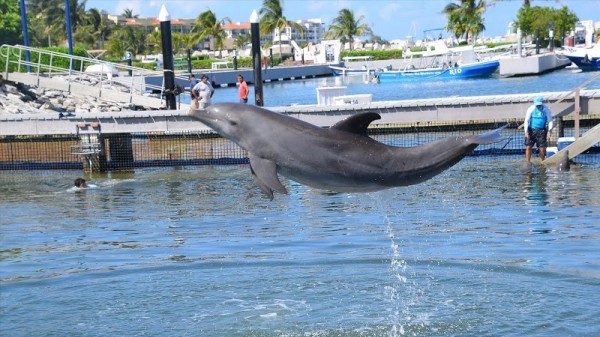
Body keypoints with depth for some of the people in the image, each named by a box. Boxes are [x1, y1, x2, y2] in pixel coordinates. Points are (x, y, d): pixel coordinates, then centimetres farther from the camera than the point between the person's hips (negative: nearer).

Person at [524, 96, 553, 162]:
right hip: (531, 130, 0)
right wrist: (526, 131, -16)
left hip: (541, 130, 0)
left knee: (542, 148, -2)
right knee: (528, 147, -5)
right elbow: (526, 120, -5)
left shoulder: (546, 110, -6)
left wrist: (549, 130, -16)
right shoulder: (531, 109, -6)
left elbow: (550, 121, -3)